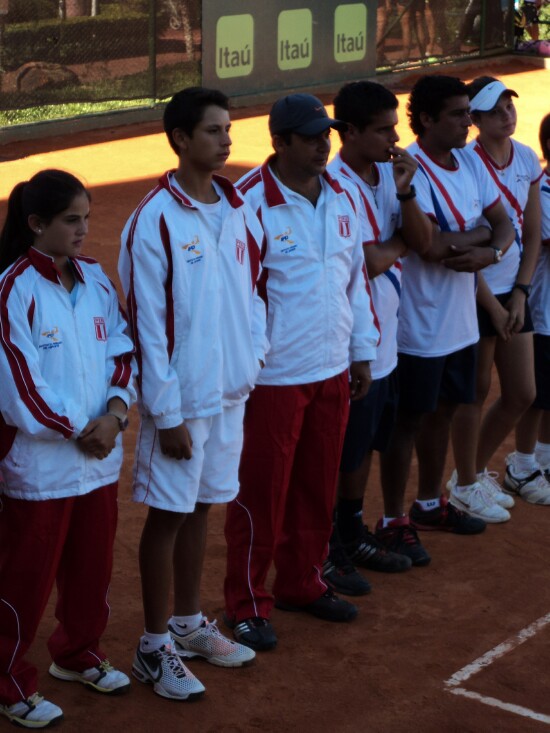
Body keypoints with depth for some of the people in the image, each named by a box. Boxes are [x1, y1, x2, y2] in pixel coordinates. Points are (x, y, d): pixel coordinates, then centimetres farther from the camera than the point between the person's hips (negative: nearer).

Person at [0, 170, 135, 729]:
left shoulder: (94, 278, 5)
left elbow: (120, 351, 7)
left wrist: (114, 412, -10)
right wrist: (77, 431, -11)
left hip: (99, 457, 6)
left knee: (91, 566, 17)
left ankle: (77, 654, 38)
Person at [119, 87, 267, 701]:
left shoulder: (238, 210, 4)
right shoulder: (154, 221, -15)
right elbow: (147, 322, -15)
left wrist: (254, 354, 5)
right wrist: (167, 413, -14)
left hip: (231, 390, 6)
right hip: (182, 396, -6)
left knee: (201, 507, 16)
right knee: (168, 515, 3)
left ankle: (188, 624, 30)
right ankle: (154, 647, 15)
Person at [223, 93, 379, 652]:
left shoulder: (341, 198, 7)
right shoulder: (249, 202, -15)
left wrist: (361, 352, 14)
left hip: (332, 370, 7)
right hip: (272, 376, -6)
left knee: (317, 486, 15)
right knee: (261, 491, 3)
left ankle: (302, 584, 31)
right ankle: (247, 604, 15)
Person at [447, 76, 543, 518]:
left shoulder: (527, 159, 4)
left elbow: (532, 234, 9)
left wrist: (521, 293, -1)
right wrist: (493, 306, -12)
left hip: (513, 292, 7)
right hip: (475, 294, -7)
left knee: (522, 394, 11)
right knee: (477, 391, 4)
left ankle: (478, 468, 32)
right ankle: (466, 485, 22)